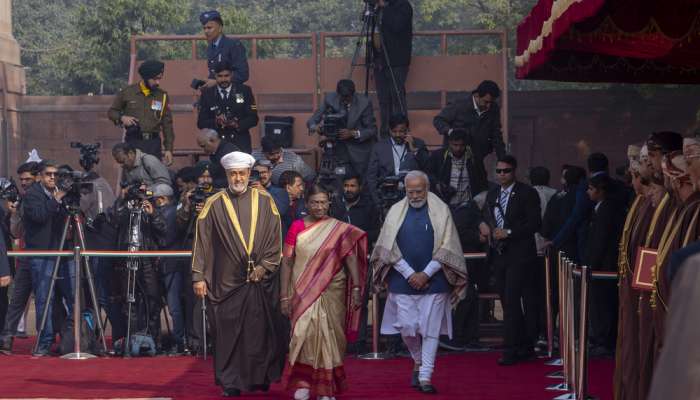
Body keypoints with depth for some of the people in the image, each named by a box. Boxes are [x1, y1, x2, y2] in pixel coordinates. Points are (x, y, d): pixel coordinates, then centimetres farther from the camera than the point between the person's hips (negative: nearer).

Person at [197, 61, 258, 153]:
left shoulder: (244, 91, 5)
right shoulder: (207, 94, 6)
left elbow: (253, 118, 3)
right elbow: (201, 123, 4)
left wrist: (238, 125, -16)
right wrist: (216, 122, -16)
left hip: (241, 144, 0)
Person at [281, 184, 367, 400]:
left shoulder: (340, 229, 3)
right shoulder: (297, 227, 3)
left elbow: (351, 257, -3)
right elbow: (287, 261, 3)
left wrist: (356, 288, -14)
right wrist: (284, 296, -1)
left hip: (332, 292, 0)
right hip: (303, 292, 0)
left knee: (329, 336, 2)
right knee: (304, 332, -11)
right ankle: (302, 383, 1)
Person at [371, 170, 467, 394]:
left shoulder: (440, 210, 0)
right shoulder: (396, 211, 4)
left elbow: (446, 248, -3)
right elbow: (388, 248, 0)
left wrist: (425, 274, -10)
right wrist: (410, 274, -8)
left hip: (433, 281, -1)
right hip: (403, 281, 1)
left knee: (430, 329, -3)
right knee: (407, 327, 1)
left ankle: (425, 377, 1)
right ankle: (418, 363, 26)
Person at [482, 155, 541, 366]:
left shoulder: (527, 193, -5)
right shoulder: (492, 195, 15)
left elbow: (535, 222, -11)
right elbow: (486, 219, 22)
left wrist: (509, 233, -16)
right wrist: (486, 229, 0)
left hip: (519, 255, -7)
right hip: (499, 254, 7)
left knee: (511, 301, -12)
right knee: (508, 302, 8)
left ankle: (510, 350, -10)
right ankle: (525, 347, 17)